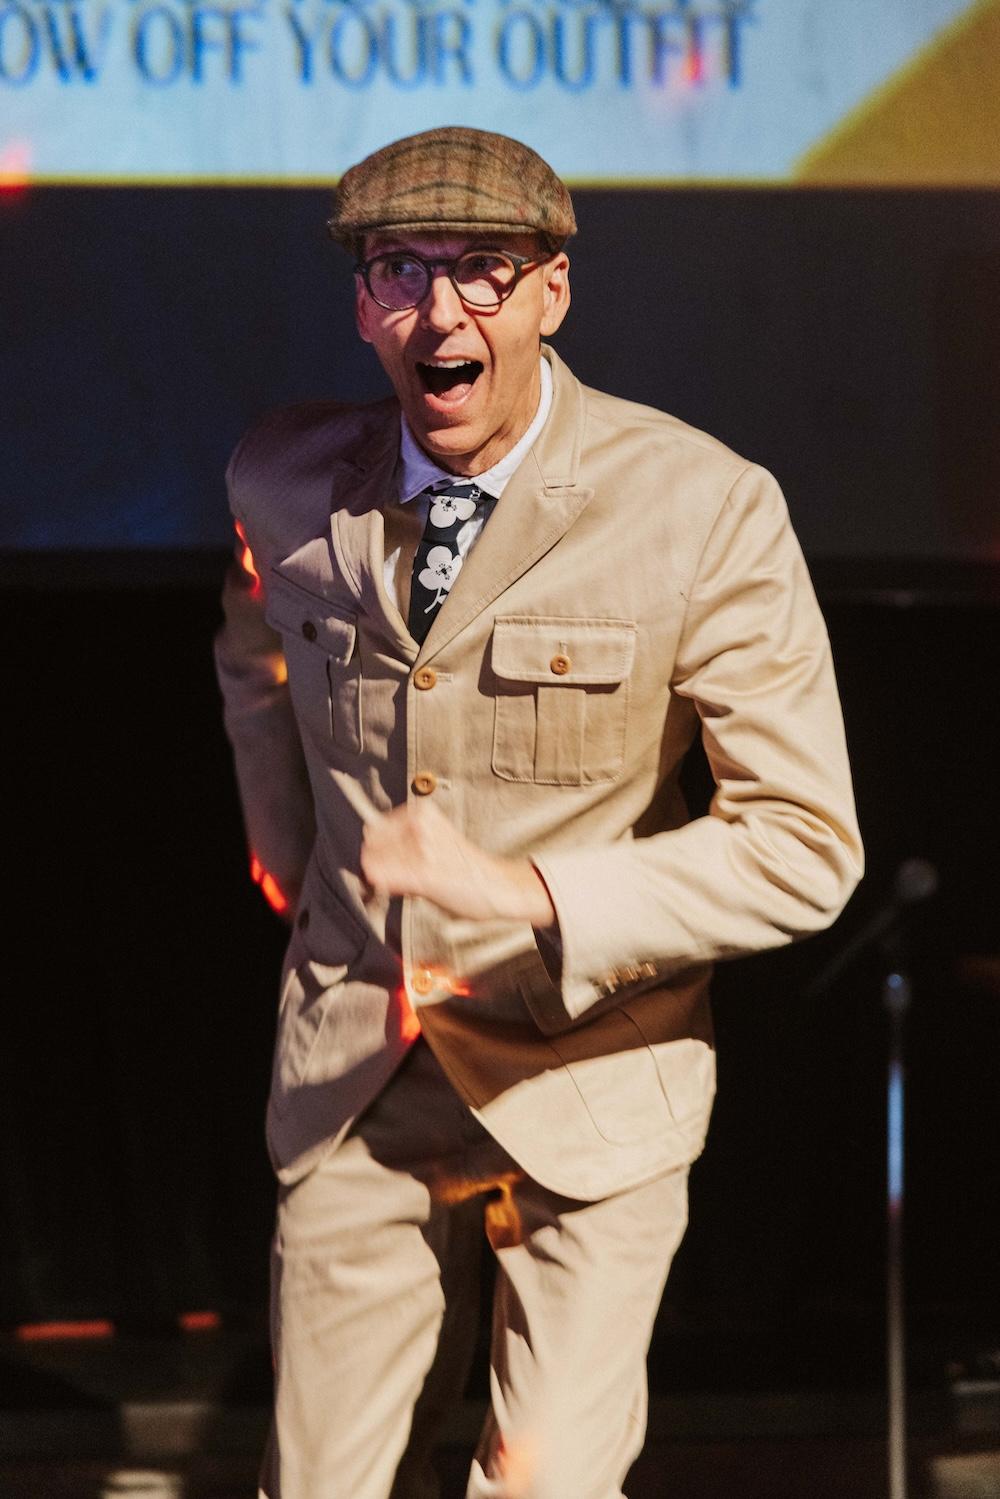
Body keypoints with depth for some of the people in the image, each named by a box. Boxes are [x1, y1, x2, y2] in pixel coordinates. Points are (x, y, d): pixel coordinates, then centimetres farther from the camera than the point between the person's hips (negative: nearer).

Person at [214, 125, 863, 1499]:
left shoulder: (707, 512, -16)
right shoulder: (287, 483, -2)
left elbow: (805, 847, -16)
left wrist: (526, 894, -26)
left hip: (586, 1091, -3)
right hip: (354, 1082, 3)